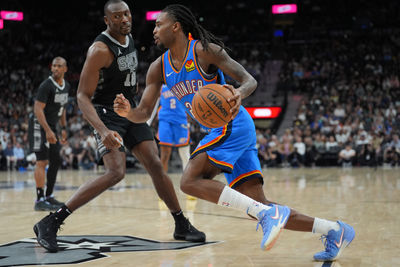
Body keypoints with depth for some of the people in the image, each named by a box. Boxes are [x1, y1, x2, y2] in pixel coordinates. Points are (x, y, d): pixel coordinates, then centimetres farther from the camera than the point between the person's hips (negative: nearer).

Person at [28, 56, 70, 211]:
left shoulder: (67, 87, 7)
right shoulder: (46, 85, -18)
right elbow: (38, 109, -23)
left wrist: (64, 128, 15)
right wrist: (48, 131, -30)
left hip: (52, 126, 9)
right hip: (39, 126, -9)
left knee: (56, 161, 9)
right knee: (42, 162, -12)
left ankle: (49, 197, 17)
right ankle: (40, 200, -12)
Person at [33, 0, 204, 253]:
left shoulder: (129, 39, 5)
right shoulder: (100, 50, -21)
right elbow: (83, 96, -23)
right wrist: (103, 131, -36)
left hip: (130, 111, 7)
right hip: (107, 113, -7)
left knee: (156, 165, 2)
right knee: (116, 173, -22)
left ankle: (182, 225, 13)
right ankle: (50, 223, -20)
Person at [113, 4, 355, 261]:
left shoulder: (204, 51, -11)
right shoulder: (159, 68, 9)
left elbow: (250, 80, -14)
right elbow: (144, 113, 8)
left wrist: (239, 94, -38)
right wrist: (128, 112, -15)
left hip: (233, 125, -8)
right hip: (219, 131, 8)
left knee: (190, 181, -22)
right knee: (257, 206, 1)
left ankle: (268, 213, -25)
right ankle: (334, 230, 6)